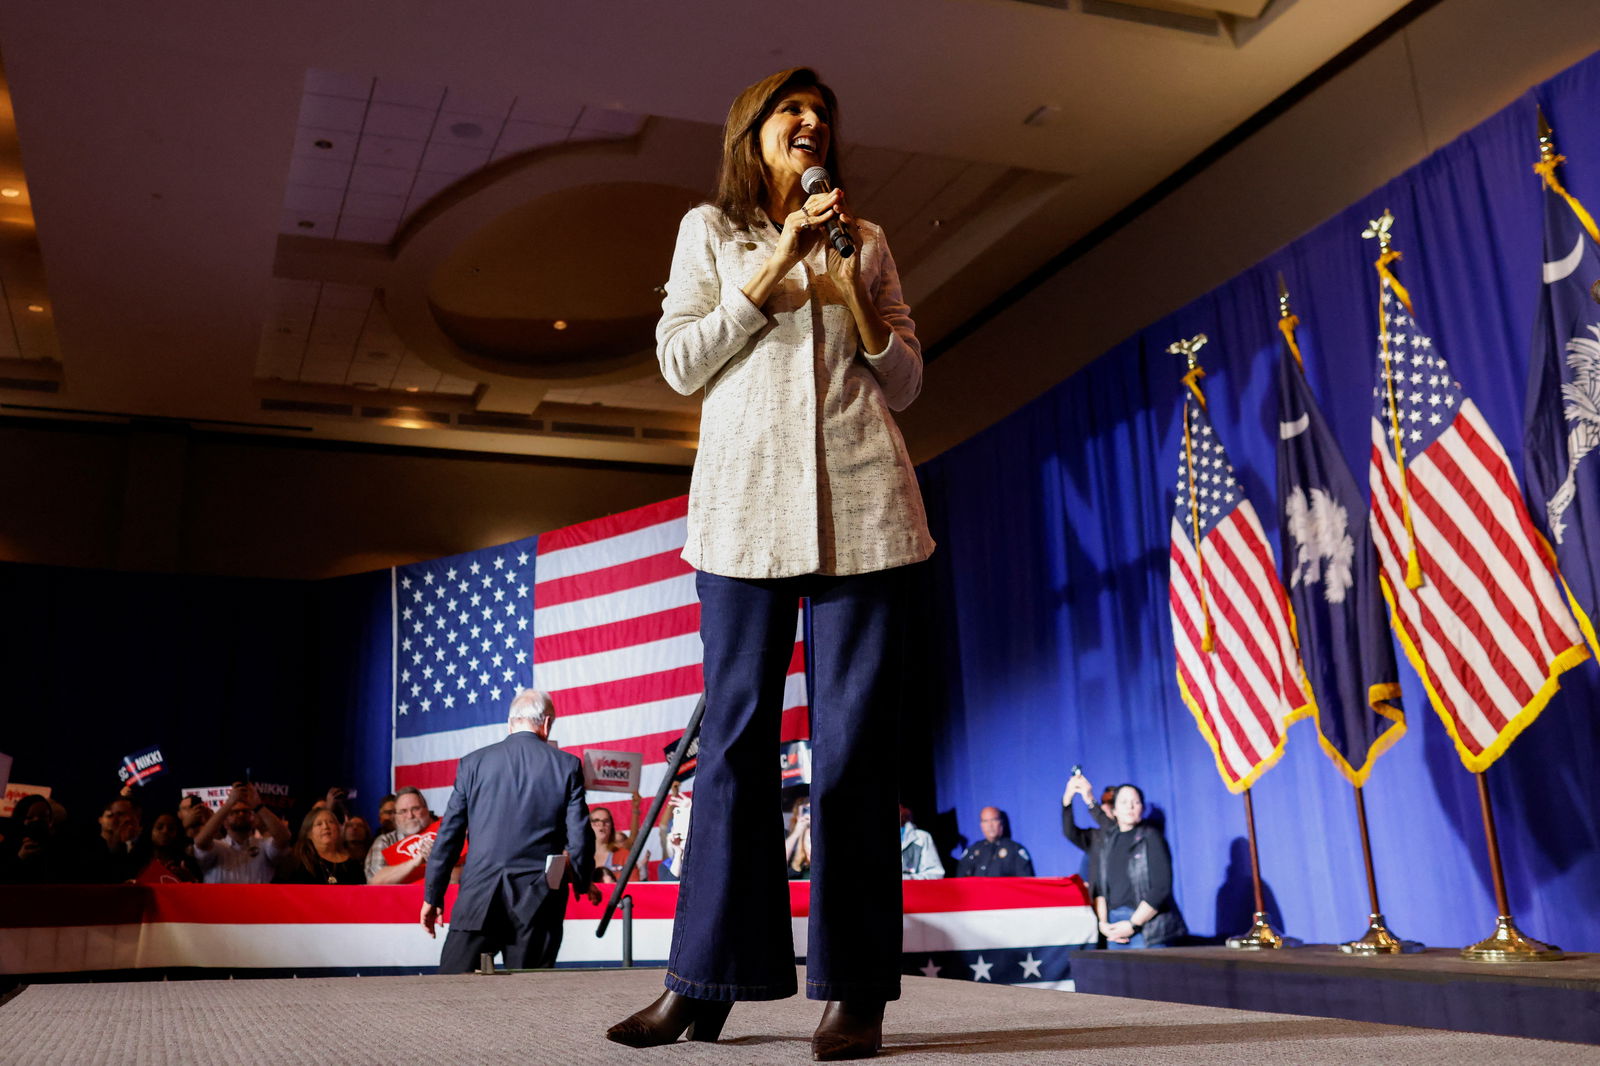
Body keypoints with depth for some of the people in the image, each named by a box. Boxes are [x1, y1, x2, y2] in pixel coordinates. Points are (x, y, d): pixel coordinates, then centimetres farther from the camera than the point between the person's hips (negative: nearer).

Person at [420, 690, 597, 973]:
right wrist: (583, 882, 18)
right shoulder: (567, 765, 1)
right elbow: (579, 836, 0)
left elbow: (449, 835, 5)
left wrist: (432, 896, 13)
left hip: (479, 896, 0)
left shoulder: (472, 763, 5)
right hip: (537, 898, 0)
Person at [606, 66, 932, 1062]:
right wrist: (774, 266, -2)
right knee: (735, 731, -3)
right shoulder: (711, 230, 16)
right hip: (748, 494, 0)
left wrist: (852, 290, -1)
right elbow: (680, 362, 4)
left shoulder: (866, 241, 19)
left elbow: (904, 383, 15)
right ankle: (705, 981, 4)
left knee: (853, 738, -3)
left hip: (860, 499, 1)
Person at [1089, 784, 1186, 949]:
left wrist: (1133, 924, -10)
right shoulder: (1103, 841, 12)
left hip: (1147, 926, -4)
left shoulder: (1151, 837, 0)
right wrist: (1103, 923, -5)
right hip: (1113, 925, 4)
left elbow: (1161, 888, -8)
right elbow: (1095, 886, 8)